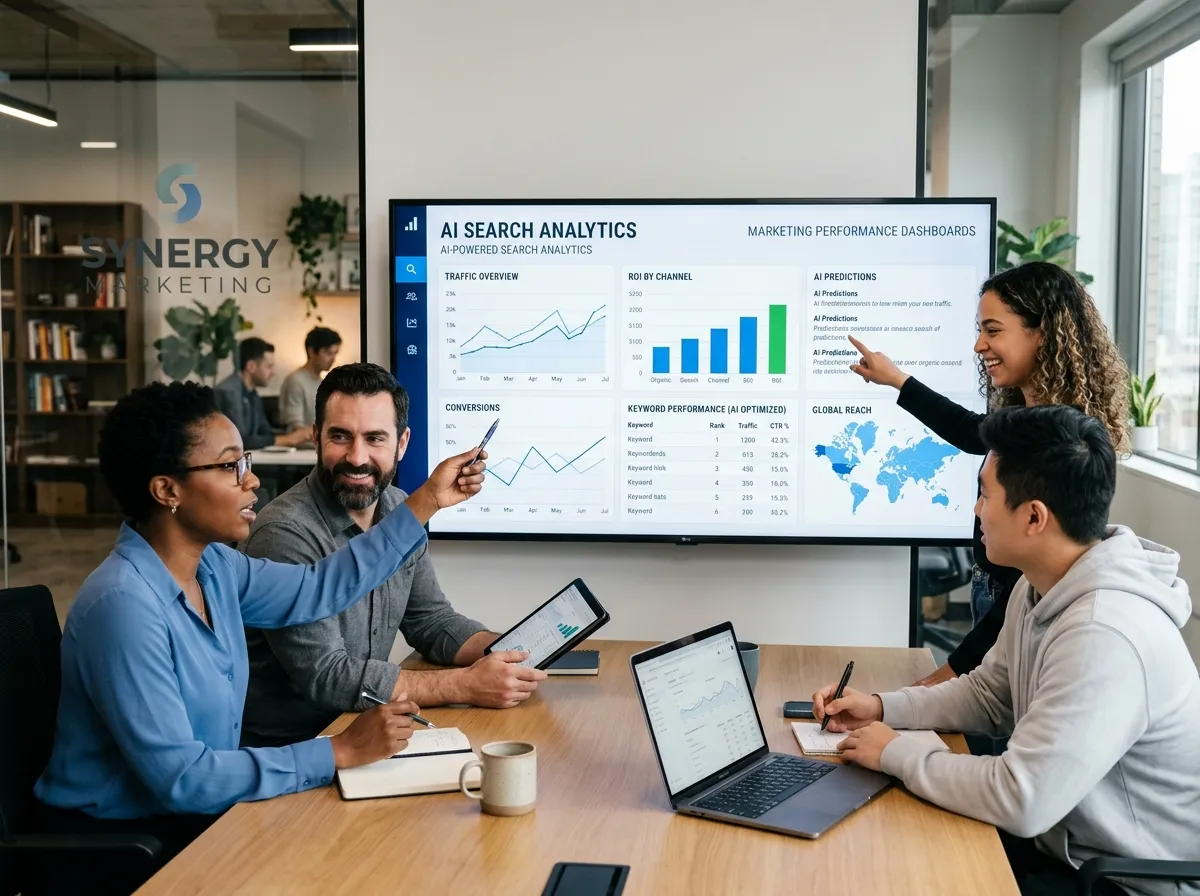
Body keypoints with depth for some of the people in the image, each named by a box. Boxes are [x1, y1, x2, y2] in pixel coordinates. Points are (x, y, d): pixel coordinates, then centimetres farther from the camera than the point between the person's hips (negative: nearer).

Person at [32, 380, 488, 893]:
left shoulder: (212, 566, 0)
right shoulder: (125, 604, -26)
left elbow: (319, 589, 12)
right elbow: (179, 778, -27)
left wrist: (427, 501, 8)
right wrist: (340, 753, -24)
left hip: (197, 812, 8)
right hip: (119, 845, -8)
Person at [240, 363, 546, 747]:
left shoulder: (401, 513, 3)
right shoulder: (286, 535, -21)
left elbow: (431, 621, 10)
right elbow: (326, 678, -22)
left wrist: (503, 654, -9)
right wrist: (466, 685, -24)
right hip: (283, 748, -6)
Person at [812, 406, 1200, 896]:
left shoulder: (1105, 636, -33)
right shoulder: (1041, 588, 0)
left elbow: (1021, 801, -33)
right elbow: (989, 693, 15)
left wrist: (897, 752, -19)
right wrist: (882, 707, 2)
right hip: (1066, 840, 8)